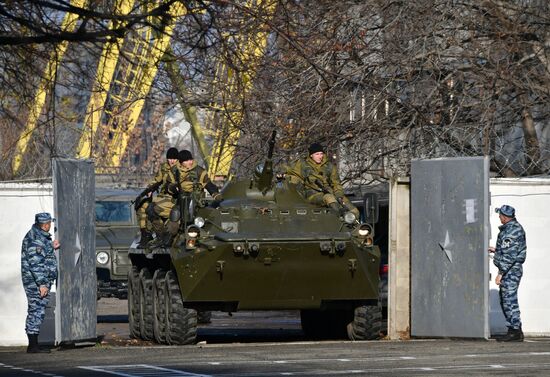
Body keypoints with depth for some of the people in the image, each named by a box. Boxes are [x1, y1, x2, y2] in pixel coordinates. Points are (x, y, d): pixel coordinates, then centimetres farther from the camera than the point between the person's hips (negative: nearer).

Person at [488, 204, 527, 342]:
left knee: (509, 300, -8)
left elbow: (509, 255, -22)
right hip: (514, 269, 11)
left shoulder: (510, 231, -19)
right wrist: (497, 250, 30)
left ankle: (515, 332, -8)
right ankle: (515, 330, 17)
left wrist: (500, 273, -20)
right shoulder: (516, 227, 14)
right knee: (506, 300, 15)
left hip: (510, 270, -11)